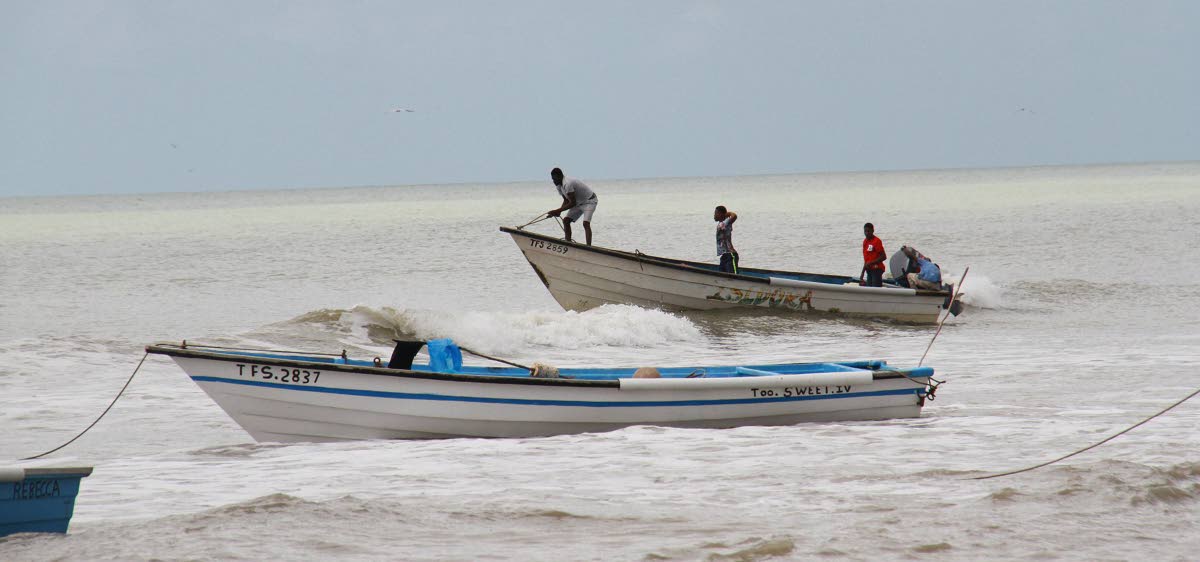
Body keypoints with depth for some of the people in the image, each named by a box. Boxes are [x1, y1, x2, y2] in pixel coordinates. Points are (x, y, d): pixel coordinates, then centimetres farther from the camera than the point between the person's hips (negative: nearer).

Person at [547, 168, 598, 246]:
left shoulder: (567, 184, -31)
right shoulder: (559, 186, -1)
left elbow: (572, 203, -31)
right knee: (566, 221, 3)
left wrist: (558, 211, -29)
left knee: (586, 223, -25)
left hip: (589, 201, -10)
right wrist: (558, 211, -9)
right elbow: (566, 201, 8)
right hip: (579, 202, 10)